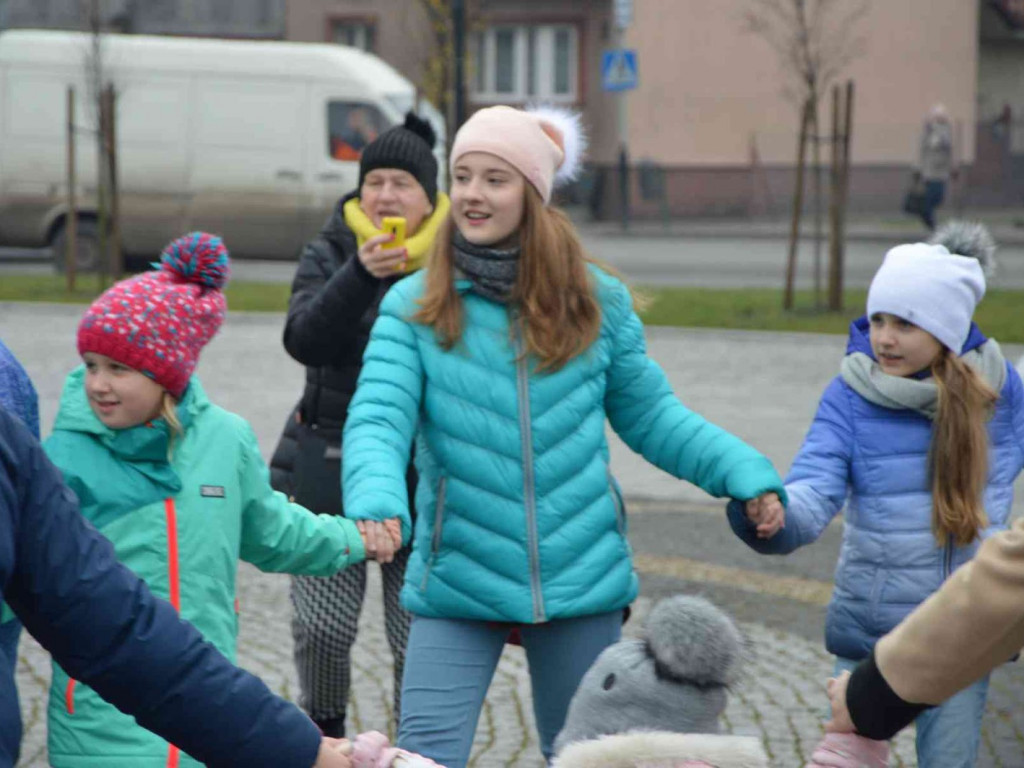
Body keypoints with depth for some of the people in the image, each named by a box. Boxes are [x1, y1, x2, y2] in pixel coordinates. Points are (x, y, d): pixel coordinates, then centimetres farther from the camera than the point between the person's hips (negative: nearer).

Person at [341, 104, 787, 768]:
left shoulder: (597, 302, 1)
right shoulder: (414, 307, -4)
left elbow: (652, 418, 8)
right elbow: (377, 421, -13)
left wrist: (746, 474, -5)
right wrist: (377, 503, -34)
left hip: (581, 581, 2)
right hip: (458, 582, -2)